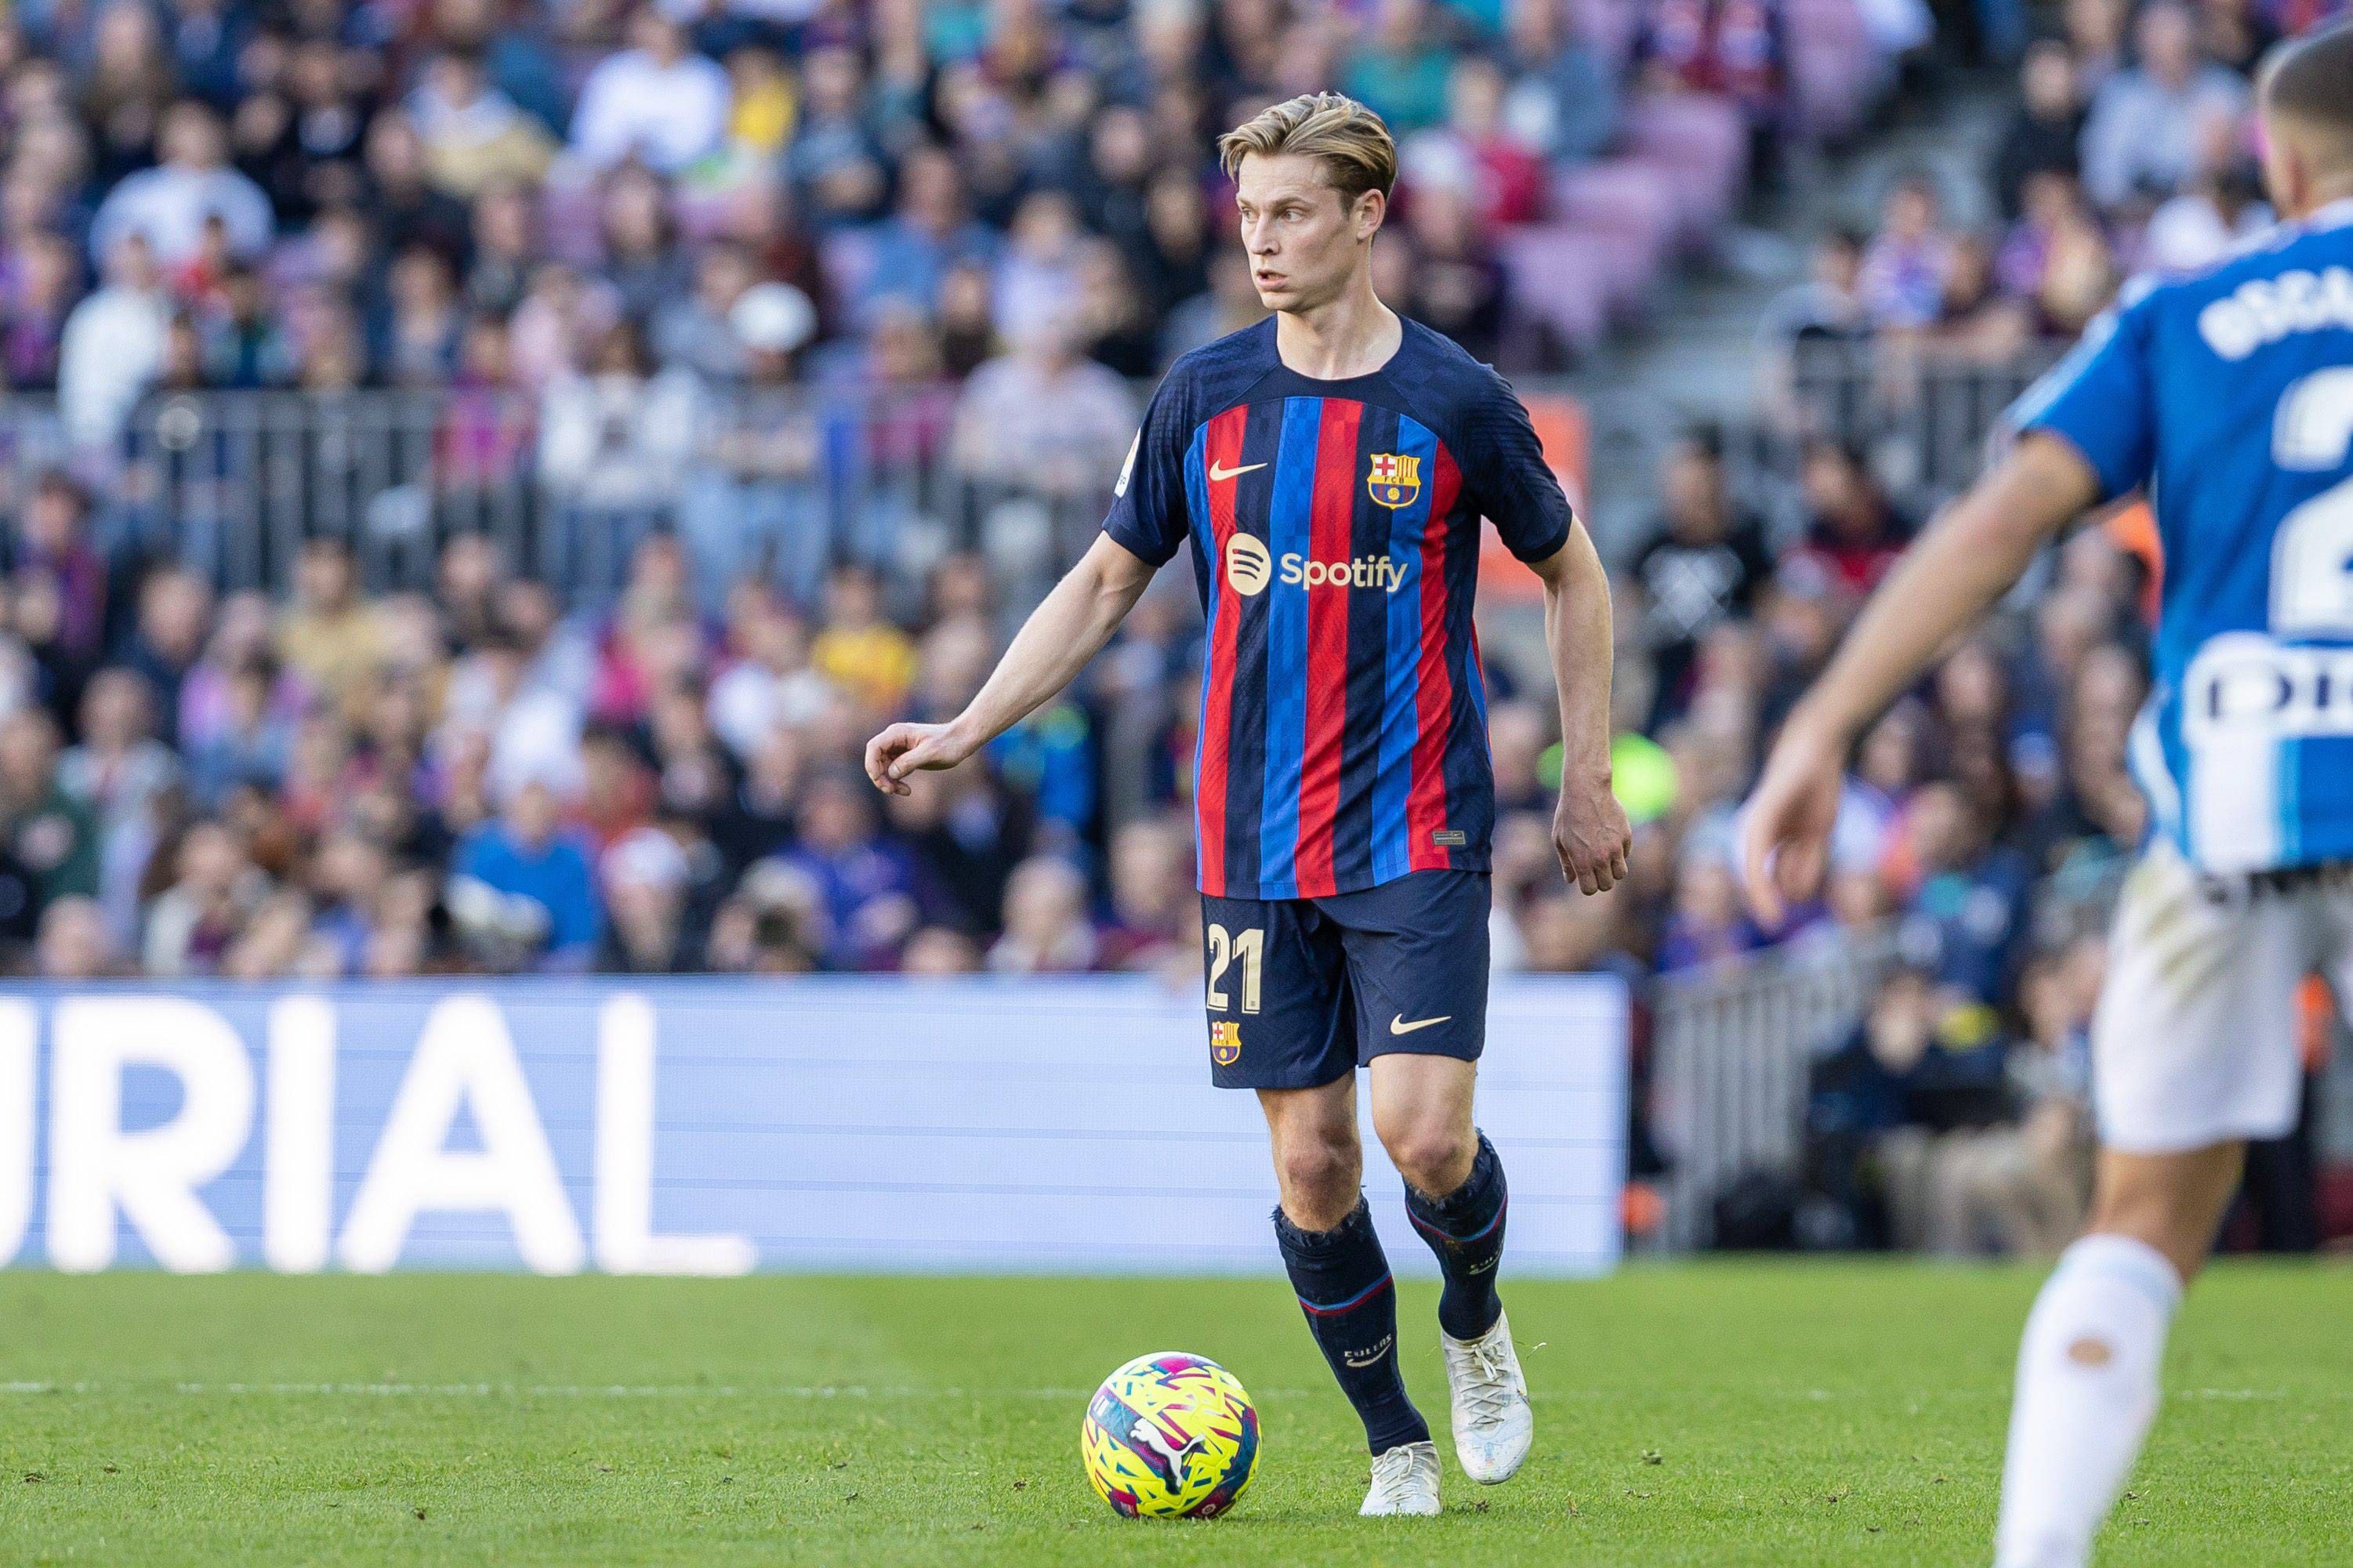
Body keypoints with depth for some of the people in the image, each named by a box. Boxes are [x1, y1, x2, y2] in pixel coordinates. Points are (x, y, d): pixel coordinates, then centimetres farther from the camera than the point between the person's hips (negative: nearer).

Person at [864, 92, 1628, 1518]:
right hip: (1254, 850, 3)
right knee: (1311, 1169, 0)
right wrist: (970, 729, 3)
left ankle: (1476, 1325, 17)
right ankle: (1397, 1447, 16)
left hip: (1417, 839, -3)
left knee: (1426, 1135, -15)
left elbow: (1571, 574, 9)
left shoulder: (1455, 401, -4)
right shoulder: (1206, 397, 3)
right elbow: (1109, 582, 12)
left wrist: (1589, 783, 7)